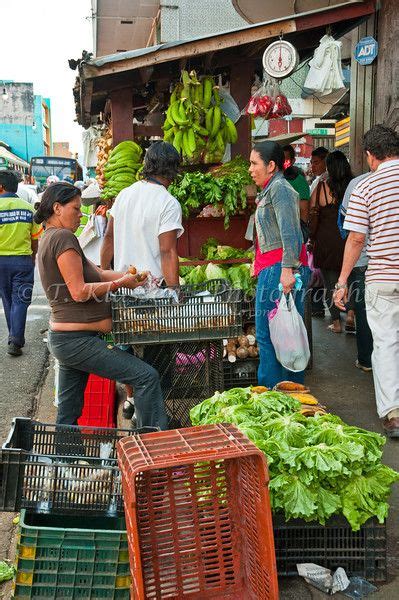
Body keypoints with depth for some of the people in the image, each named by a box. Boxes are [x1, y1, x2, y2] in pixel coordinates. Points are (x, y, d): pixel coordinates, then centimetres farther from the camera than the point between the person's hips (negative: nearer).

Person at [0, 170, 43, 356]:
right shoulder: (28, 208, 0)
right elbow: (35, 240, 6)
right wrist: (32, 259, 20)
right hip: (23, 260, 0)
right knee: (20, 301, 2)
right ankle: (15, 341, -8)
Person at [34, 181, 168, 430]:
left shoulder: (48, 239, 17)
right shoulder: (63, 237, -14)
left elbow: (93, 272, 12)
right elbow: (80, 292, -19)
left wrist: (129, 276, 3)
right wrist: (120, 283, -9)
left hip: (62, 338, 11)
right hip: (78, 341, -11)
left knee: (67, 417, 15)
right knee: (147, 377, -9)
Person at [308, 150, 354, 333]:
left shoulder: (321, 188, -8)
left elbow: (313, 218, -4)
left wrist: (312, 240, 9)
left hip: (326, 242, -1)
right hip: (349, 241, 2)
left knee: (331, 283, 8)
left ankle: (336, 322, 13)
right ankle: (351, 314, 4)